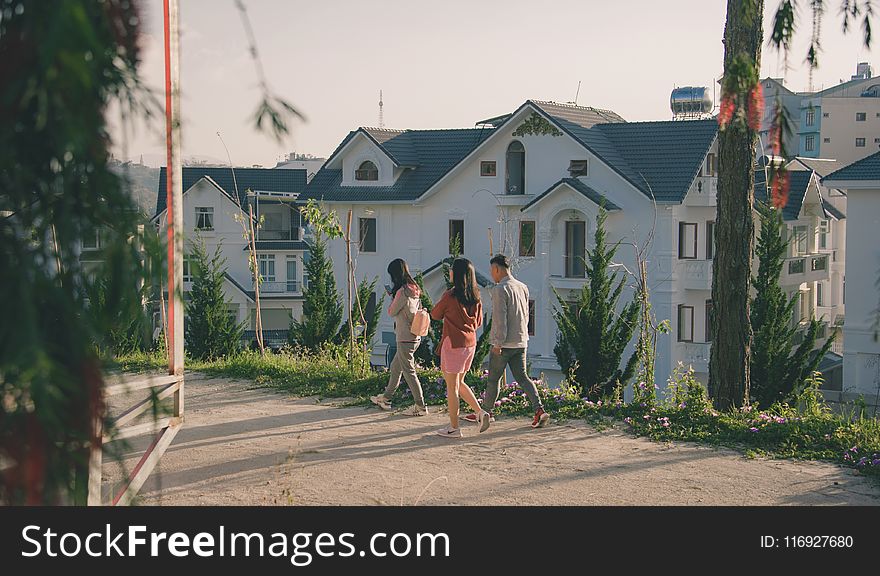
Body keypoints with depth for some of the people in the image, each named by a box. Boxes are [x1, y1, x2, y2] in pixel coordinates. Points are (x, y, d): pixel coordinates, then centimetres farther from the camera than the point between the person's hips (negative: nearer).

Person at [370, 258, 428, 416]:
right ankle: (385, 399, 33)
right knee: (395, 368, 21)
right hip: (414, 337, 10)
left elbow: (391, 312, -10)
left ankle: (420, 406, 3)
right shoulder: (413, 290, 8)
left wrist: (392, 297, 5)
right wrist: (394, 297, 12)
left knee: (409, 372, -2)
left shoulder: (402, 292, -20)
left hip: (405, 339, -10)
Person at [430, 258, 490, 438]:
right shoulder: (475, 297, 5)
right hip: (470, 342, 7)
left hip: (453, 343, -7)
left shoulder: (450, 296, -15)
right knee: (458, 383, 22)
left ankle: (454, 428, 7)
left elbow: (435, 315, -1)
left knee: (452, 386, 2)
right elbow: (479, 322, 14)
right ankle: (480, 412, 10)